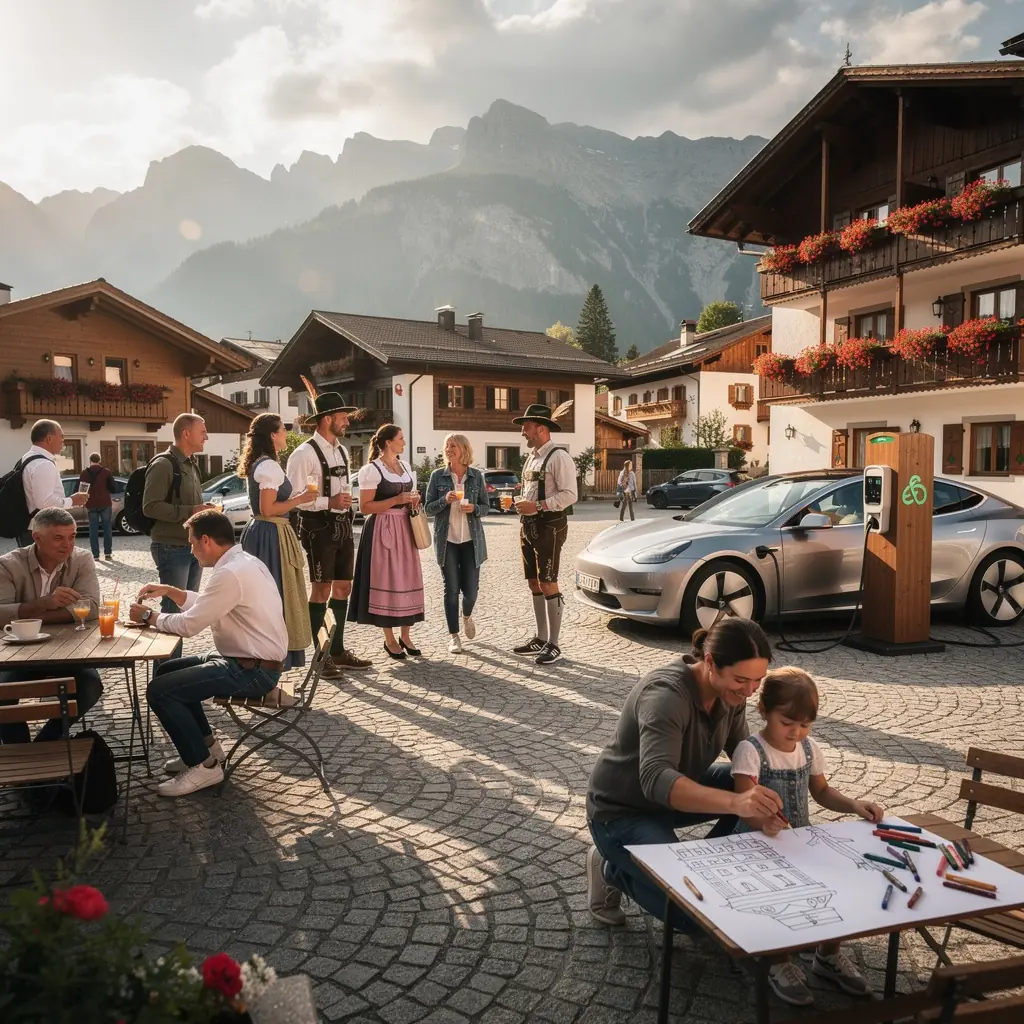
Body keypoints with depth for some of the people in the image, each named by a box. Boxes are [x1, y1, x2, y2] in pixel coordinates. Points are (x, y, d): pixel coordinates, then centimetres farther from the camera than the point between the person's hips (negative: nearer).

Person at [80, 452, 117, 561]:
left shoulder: (84, 473, 1)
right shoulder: (106, 472, -2)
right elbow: (114, 489, -2)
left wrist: (84, 503, 14)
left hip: (91, 505, 1)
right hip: (105, 504, -1)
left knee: (93, 530, 4)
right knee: (107, 528, 6)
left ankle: (96, 555, 1)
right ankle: (108, 553, 3)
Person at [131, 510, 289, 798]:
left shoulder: (231, 573, -23)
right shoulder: (243, 562, 9)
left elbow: (189, 624, -19)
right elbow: (206, 605, 21)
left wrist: (149, 617, -3)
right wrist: (169, 591, 15)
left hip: (252, 671, -10)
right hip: (250, 661, 10)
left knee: (159, 691, -11)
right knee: (167, 671, 20)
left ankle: (203, 766, 0)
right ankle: (206, 747, 26)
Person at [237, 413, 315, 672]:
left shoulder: (258, 464, 15)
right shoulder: (269, 466, -15)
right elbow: (268, 509, -20)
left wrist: (294, 497, 15)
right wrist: (299, 499, -11)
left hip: (259, 531, 10)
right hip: (272, 535, -10)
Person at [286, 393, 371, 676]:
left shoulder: (342, 451, 13)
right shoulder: (304, 453, -13)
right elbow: (293, 497, -18)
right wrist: (329, 502, -22)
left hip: (342, 526, 8)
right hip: (319, 527, -8)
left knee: (343, 587, 12)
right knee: (321, 590, -2)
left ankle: (338, 651, 24)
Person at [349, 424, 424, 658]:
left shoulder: (406, 467, 15)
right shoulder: (371, 470, -7)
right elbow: (365, 507, -13)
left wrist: (413, 502, 4)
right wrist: (396, 500, -18)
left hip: (405, 529, 7)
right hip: (382, 531, -7)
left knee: (407, 579, 5)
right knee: (385, 580, -3)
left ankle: (405, 636, 14)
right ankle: (389, 639, 8)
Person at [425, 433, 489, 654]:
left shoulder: (476, 476, 3)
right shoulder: (438, 476, 1)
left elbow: (486, 507, 6)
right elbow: (428, 507, 1)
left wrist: (474, 508, -15)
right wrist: (445, 500, -17)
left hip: (471, 540, 1)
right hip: (447, 540, -1)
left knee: (471, 588, 1)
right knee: (451, 589, 1)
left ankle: (467, 616, 35)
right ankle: (453, 636, 12)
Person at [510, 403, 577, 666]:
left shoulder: (559, 457, -12)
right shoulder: (531, 458, 15)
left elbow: (569, 495, -19)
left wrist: (537, 506, -23)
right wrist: (522, 504, 6)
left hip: (549, 527, -9)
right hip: (529, 526, 9)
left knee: (548, 585, -6)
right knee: (534, 584, 13)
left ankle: (553, 645, 3)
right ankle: (540, 638, 24)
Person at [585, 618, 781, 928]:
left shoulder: (730, 692, -10)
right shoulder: (666, 695, -35)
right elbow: (656, 780, -46)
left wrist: (763, 804, -23)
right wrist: (735, 802, -59)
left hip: (676, 793, 8)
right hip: (622, 811, -8)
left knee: (758, 785, -8)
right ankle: (613, 870, 6)